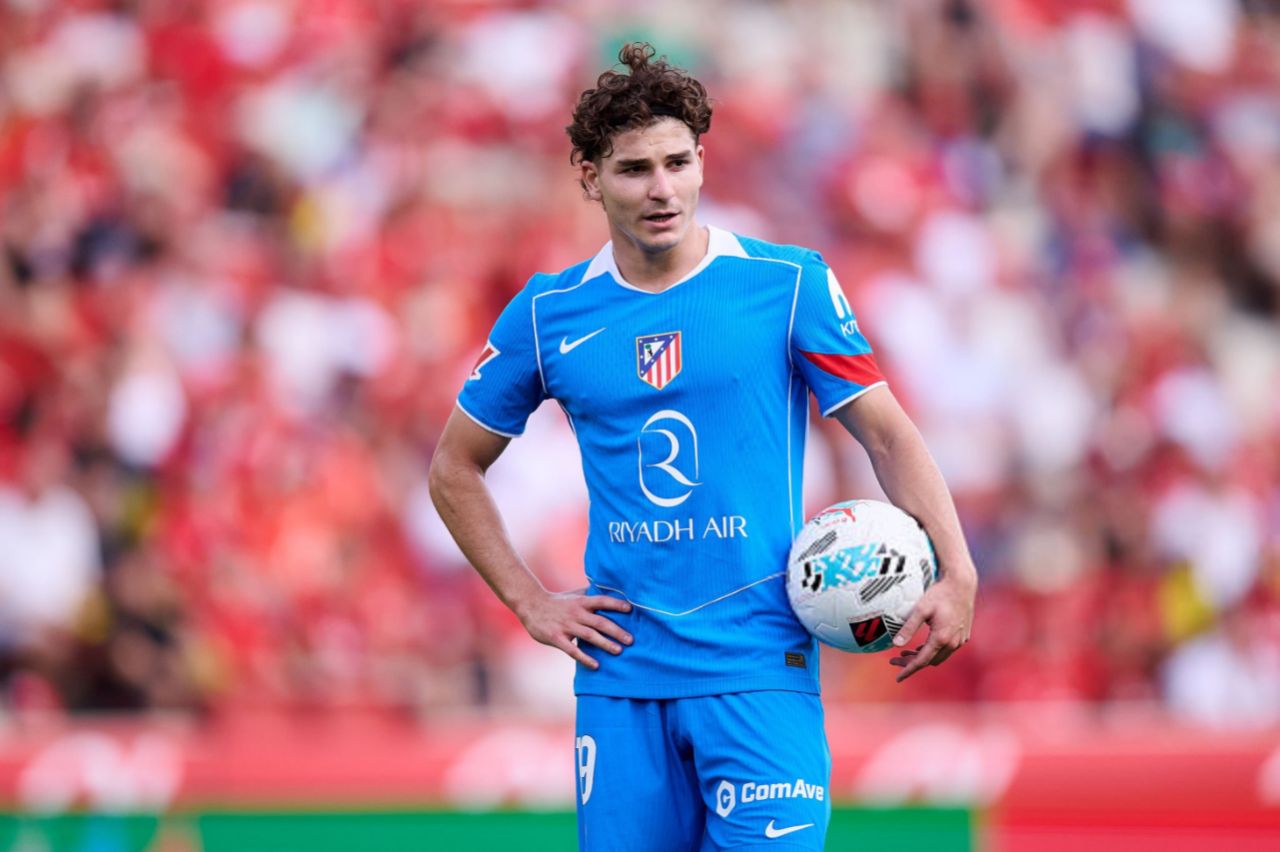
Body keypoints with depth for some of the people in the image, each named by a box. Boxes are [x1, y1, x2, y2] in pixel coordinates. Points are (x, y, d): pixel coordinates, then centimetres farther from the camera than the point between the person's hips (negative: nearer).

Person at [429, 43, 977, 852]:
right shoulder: (548, 314, 6)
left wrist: (956, 573, -13)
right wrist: (530, 602, 8)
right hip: (620, 677, 3)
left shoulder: (790, 285, -1)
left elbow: (888, 435, 0)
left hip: (759, 670, -3)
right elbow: (456, 469, 18)